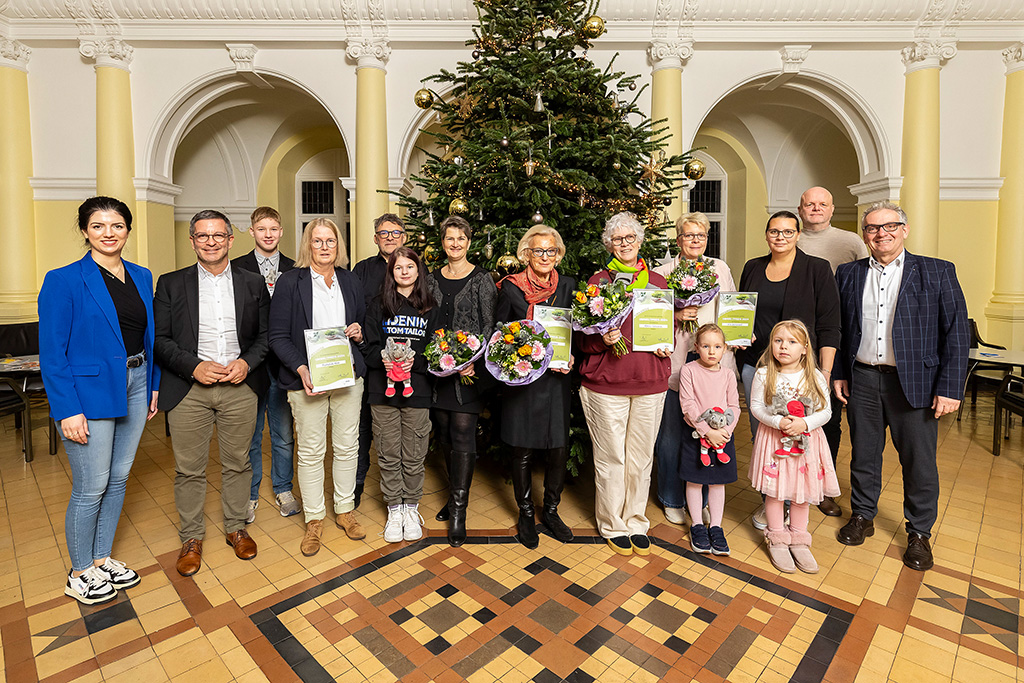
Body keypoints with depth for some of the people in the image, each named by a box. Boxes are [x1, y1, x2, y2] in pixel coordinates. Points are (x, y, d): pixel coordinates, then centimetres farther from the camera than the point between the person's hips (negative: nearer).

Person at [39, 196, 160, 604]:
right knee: (91, 489, 4)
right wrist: (67, 410, -16)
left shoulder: (142, 277, 7)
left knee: (118, 479, 15)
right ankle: (79, 575, 25)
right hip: (90, 392, -6)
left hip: (134, 387, 6)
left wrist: (153, 387, 10)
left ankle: (102, 558, 33)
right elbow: (52, 353, -12)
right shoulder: (64, 281, -10)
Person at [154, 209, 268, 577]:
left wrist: (247, 362, -10)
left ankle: (236, 528, 30)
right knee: (189, 469, 8)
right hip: (188, 389, 0)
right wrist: (194, 366, -13)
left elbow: (266, 334, 6)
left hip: (240, 386, 1)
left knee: (237, 463, 11)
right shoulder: (171, 284, 4)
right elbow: (159, 339, 1)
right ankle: (191, 538, 26)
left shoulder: (253, 283, 7)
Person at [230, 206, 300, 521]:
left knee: (284, 433, 11)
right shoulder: (236, 268, 2)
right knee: (249, 434, 10)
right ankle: (250, 494, 27)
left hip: (282, 362, 1)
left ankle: (283, 490, 29)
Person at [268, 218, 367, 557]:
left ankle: (345, 510, 28)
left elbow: (364, 324, 21)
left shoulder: (351, 282, 10)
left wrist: (360, 333, -3)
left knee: (347, 446, 10)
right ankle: (314, 519, 22)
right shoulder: (290, 282, -2)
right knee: (310, 451, 5)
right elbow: (278, 337, -6)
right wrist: (302, 369, -19)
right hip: (307, 378, -3)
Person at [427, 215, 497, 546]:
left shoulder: (482, 279, -2)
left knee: (463, 435, -6)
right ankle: (456, 495, 30)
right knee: (443, 434, 11)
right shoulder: (432, 279, 12)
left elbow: (489, 325, -5)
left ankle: (459, 511, 4)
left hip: (468, 369, -5)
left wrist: (474, 361, -15)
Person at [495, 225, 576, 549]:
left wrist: (569, 357, -7)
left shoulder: (567, 286, 6)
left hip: (555, 378, 2)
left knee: (558, 450, 5)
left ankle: (550, 510, 29)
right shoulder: (511, 287, 0)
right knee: (522, 451, 7)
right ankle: (526, 514, 29)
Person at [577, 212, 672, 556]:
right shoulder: (598, 280, 2)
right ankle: (613, 525, 25)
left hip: (650, 384, 3)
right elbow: (584, 339, 3)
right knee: (611, 458, 5)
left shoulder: (658, 282, 11)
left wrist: (666, 346, -1)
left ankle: (637, 522, 31)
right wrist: (603, 339, -18)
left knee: (641, 457, 12)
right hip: (605, 384, -2)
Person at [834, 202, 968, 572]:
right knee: (863, 453, 13)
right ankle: (862, 516, 32)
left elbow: (956, 333, -3)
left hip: (914, 382, -2)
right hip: (862, 379, 2)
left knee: (919, 461, 7)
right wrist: (839, 373, 4)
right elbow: (838, 329, 9)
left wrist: (950, 387, -9)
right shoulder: (848, 274, 7)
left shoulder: (937, 272, 0)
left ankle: (919, 533, 27)